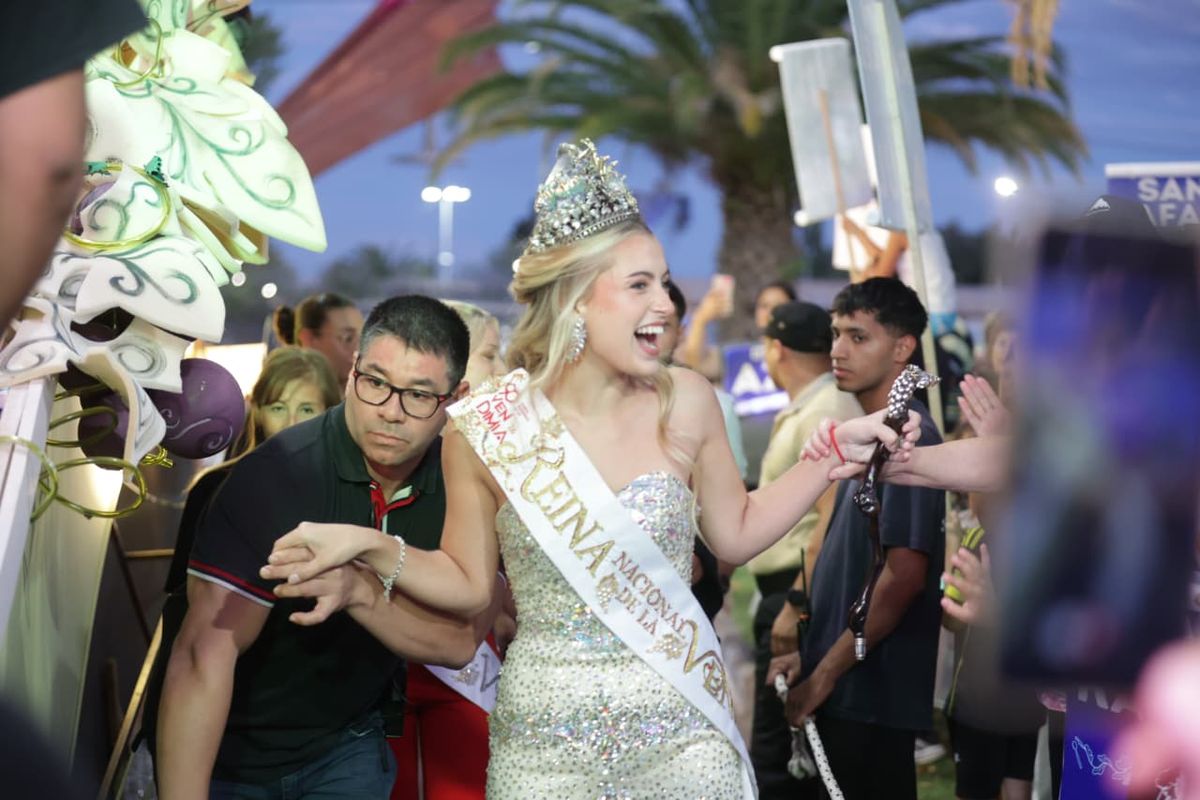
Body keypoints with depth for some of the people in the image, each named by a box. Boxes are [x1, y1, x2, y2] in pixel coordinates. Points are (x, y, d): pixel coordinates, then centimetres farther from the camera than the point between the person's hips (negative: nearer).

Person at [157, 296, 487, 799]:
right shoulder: (277, 475, -25)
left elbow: (459, 642, -16)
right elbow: (205, 656, -31)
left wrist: (360, 590, -35)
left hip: (347, 744, 3)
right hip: (231, 752, -3)